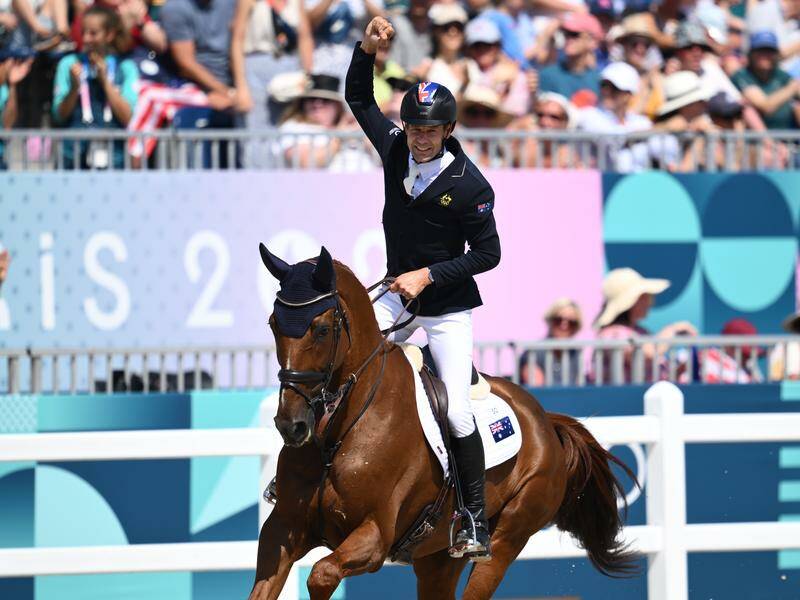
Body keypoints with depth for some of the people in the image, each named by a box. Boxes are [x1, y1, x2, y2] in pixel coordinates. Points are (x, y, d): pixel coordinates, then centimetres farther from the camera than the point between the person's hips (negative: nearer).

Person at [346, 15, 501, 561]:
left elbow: (488, 253, -16)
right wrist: (366, 50, -11)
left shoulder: (468, 184, -21)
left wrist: (428, 275, -22)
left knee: (457, 413, -12)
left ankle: (476, 520, -2)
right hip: (399, 295, 6)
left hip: (448, 307, -6)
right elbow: (359, 99, 7)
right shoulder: (395, 147, -7)